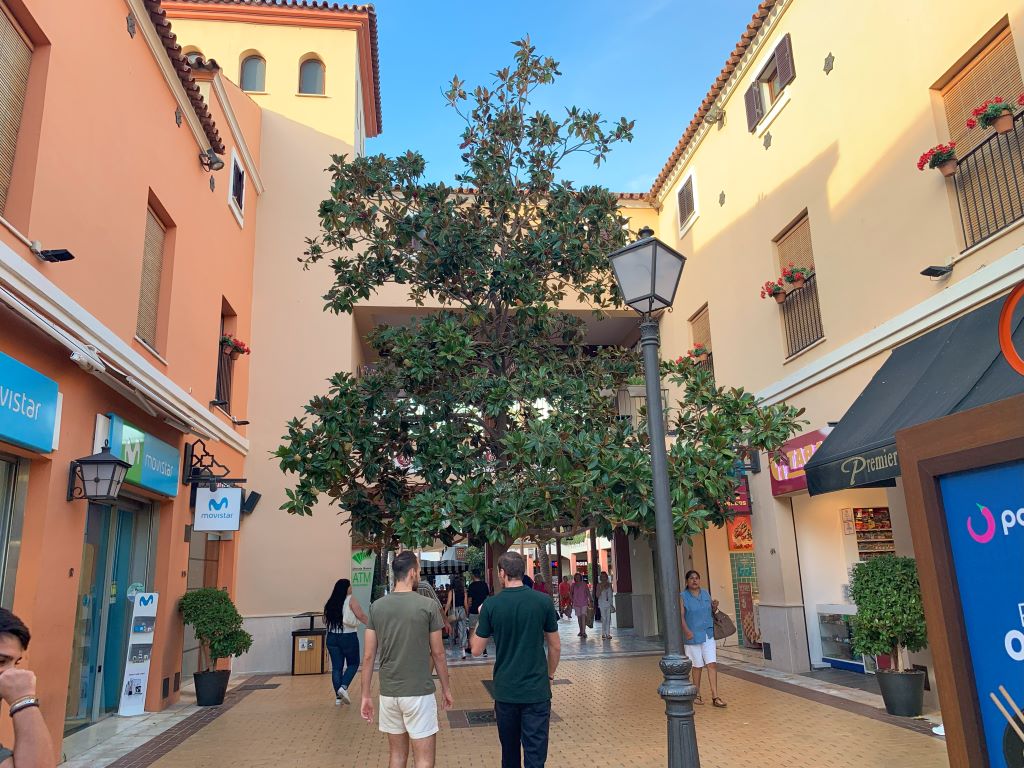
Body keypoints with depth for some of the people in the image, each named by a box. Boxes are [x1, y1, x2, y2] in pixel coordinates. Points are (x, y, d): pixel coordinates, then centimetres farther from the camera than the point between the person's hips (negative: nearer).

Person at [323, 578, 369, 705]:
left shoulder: (331, 602, 7)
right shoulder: (350, 599, -9)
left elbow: (325, 620, 13)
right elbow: (361, 616, -14)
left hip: (332, 637, 5)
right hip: (348, 637, -5)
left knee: (336, 667, 8)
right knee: (353, 664, 12)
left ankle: (338, 697, 9)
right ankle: (344, 687, -7)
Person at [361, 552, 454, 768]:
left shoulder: (377, 606, 0)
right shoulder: (427, 605, -10)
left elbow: (368, 656, 1)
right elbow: (438, 653, -4)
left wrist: (366, 696, 9)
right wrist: (446, 688, 8)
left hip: (388, 693, 5)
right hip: (419, 693, -4)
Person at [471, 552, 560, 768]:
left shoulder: (491, 605, -8)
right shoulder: (543, 601, -7)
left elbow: (476, 650, 0)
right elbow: (555, 647, 1)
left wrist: (480, 620, 14)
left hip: (505, 691, 1)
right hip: (537, 691, -1)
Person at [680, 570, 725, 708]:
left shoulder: (706, 594, 8)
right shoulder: (682, 597, -7)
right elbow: (681, 616, -15)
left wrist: (715, 607, -3)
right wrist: (686, 630, -30)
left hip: (708, 635, 4)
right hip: (692, 636, -4)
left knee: (712, 664, -3)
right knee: (698, 666, 6)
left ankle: (715, 697, 1)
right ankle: (697, 695, 23)